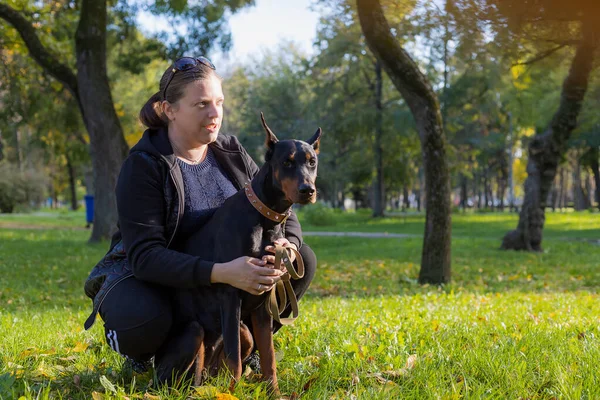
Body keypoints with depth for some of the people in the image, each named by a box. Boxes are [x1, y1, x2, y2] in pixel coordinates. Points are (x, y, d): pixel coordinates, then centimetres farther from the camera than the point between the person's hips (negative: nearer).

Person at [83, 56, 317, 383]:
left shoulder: (231, 152, -3)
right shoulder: (144, 166, -20)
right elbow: (145, 254, -29)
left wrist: (287, 246, -28)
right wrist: (222, 273, -43)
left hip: (224, 273, 5)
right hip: (147, 274, -5)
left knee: (303, 260, -13)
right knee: (142, 319, -40)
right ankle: (142, 348, -2)